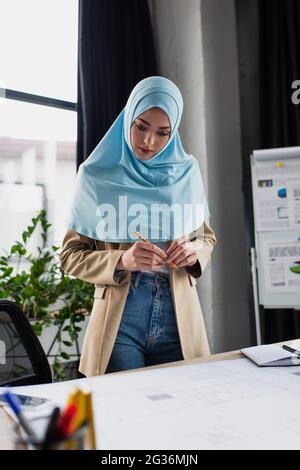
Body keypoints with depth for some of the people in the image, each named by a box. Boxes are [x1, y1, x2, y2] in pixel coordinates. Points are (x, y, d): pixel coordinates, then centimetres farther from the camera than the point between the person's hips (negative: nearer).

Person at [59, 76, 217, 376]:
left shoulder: (186, 172, 5)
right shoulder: (97, 176, -2)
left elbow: (206, 237, 15)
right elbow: (71, 256, -1)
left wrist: (195, 250, -8)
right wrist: (121, 260, -19)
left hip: (180, 320, 3)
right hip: (119, 321, -2)